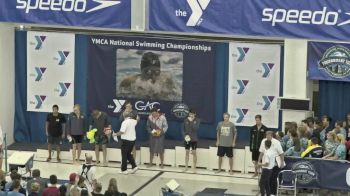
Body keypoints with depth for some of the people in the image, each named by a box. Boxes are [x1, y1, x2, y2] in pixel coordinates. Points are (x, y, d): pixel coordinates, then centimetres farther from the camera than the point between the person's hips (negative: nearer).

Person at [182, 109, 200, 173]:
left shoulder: (197, 120, -5)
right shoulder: (186, 120, 2)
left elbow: (196, 128, -18)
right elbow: (183, 129, 4)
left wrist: (191, 121, -19)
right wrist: (185, 135, -10)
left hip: (194, 139, -2)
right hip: (187, 139, 2)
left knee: (194, 153, 1)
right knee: (187, 152, 10)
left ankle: (194, 168, 7)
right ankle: (186, 167, 18)